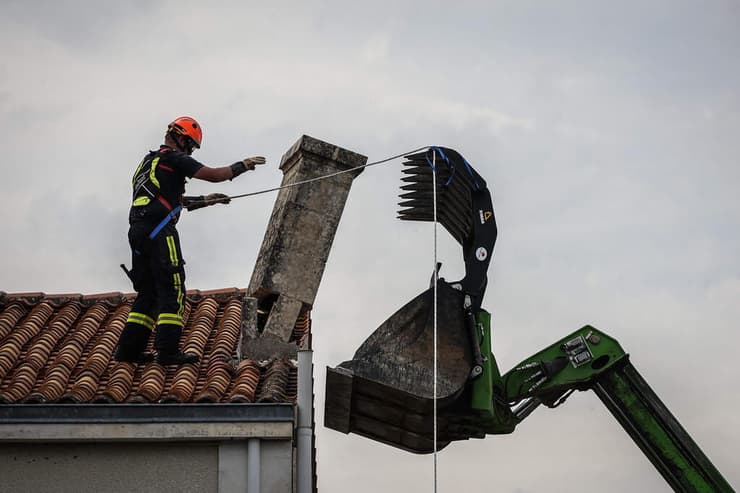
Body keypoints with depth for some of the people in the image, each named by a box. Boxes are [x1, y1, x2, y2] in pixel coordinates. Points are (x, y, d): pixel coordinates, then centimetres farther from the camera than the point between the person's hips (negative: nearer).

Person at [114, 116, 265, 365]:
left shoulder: (151, 160, 26)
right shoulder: (173, 158, -2)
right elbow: (213, 175, -6)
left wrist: (205, 200, 31)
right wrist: (242, 166, 7)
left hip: (138, 231, 9)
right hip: (159, 231, -9)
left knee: (148, 292, 13)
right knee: (172, 290, -7)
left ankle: (129, 349, 9)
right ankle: (168, 351, -12)